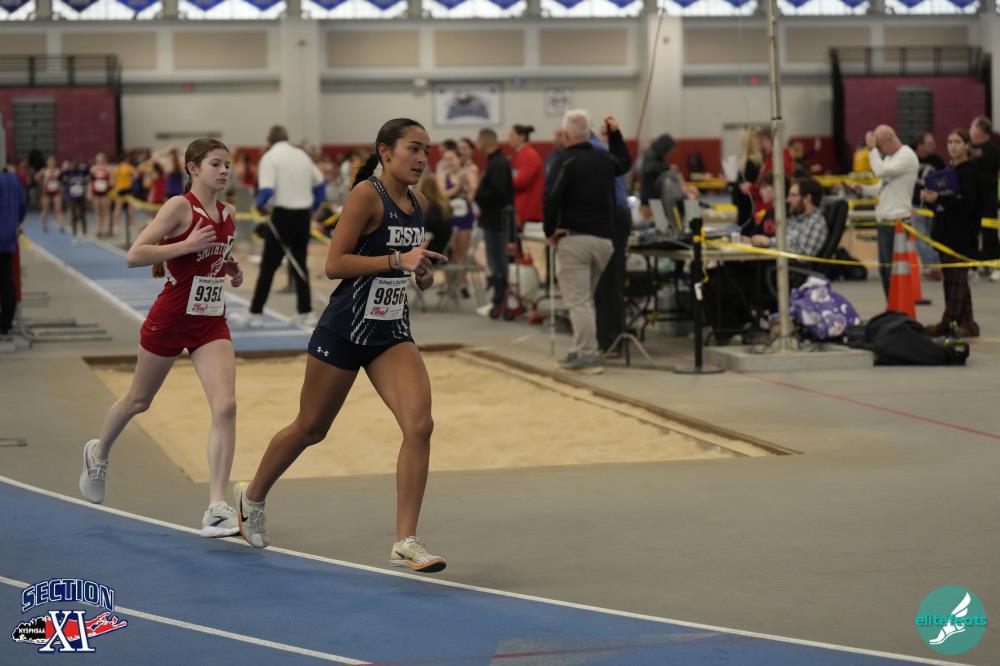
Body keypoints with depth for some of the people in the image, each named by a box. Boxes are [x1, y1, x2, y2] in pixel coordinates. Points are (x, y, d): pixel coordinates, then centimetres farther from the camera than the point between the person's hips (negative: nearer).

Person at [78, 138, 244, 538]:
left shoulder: (227, 216, 6)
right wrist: (187, 245, -27)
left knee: (225, 406, -16)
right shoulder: (179, 207, -14)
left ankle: (217, 508, -16)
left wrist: (232, 269, 7)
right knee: (138, 400, 17)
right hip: (170, 320, -4)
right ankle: (98, 453, 49)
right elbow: (134, 255, -22)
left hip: (211, 323, 4)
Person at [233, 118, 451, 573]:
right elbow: (333, 264, -20)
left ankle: (405, 542, -11)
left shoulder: (418, 204, 6)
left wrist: (421, 273, 4)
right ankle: (251, 497, 40)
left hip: (392, 331, 5)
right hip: (344, 330, -5)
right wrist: (397, 260, -26)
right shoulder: (366, 194, -15)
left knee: (419, 425, -16)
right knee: (310, 429, 12)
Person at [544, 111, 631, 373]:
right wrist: (615, 133, 36)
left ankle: (588, 355, -8)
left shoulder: (565, 161, -8)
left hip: (574, 239, -6)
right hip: (604, 238, 6)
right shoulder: (604, 159, 9)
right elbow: (625, 162, 34)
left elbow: (551, 198, -19)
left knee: (578, 301, -4)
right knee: (588, 297, 18)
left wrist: (550, 230, -6)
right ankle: (581, 349, 18)